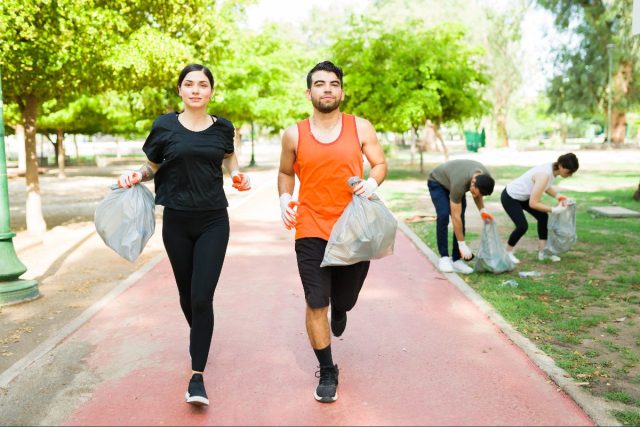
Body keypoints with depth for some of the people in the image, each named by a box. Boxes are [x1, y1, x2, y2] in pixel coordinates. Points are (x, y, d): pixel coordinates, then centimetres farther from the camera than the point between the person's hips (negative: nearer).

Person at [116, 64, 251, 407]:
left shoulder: (222, 128, 1)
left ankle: (197, 376, 0)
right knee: (186, 295, 14)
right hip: (176, 222, 1)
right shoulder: (164, 127, -2)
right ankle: (199, 339, 46)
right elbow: (152, 166, 10)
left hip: (213, 222, -1)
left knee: (202, 297, -9)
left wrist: (239, 175, 1)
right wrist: (136, 176, -11)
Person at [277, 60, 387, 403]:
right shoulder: (294, 135, 1)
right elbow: (285, 173, 15)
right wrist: (285, 199, -4)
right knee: (316, 304, -2)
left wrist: (372, 182, -15)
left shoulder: (360, 128, 0)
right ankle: (327, 373, 18)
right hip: (311, 231, -1)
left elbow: (380, 164, 7)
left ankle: (338, 308, 58)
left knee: (344, 299, 16)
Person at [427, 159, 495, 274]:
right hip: (437, 182, -6)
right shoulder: (459, 183, -44)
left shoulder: (485, 177, -26)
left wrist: (482, 211, -17)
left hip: (451, 180, 6)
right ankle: (444, 257, -14)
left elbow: (478, 195, 0)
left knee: (461, 220, -9)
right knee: (444, 215, -25)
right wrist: (462, 245, -34)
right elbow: (455, 217, -37)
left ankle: (456, 260, -3)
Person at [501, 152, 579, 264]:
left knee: (543, 216, 5)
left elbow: (546, 186, 12)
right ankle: (508, 252, 10)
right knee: (522, 226, -15)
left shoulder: (553, 169, -9)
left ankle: (542, 252, 14)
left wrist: (558, 196, -3)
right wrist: (554, 209, -26)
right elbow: (533, 203, -32)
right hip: (510, 197, -9)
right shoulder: (545, 175, -34)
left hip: (523, 196, 9)